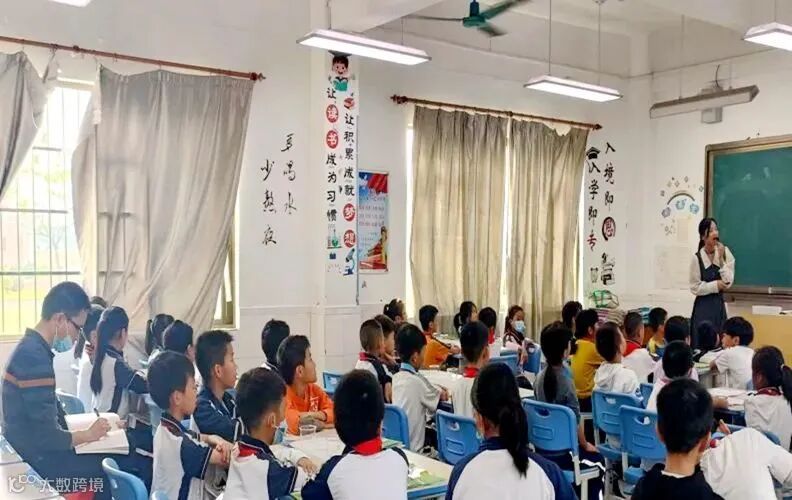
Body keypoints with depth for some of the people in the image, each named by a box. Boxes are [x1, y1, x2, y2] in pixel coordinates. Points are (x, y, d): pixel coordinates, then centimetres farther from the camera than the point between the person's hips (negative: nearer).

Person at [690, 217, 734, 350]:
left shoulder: (725, 253, -3)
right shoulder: (697, 258, -11)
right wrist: (716, 285, -13)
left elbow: (728, 282, -9)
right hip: (703, 306, -3)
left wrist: (721, 259, -16)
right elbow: (695, 288, -8)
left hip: (719, 304, 3)